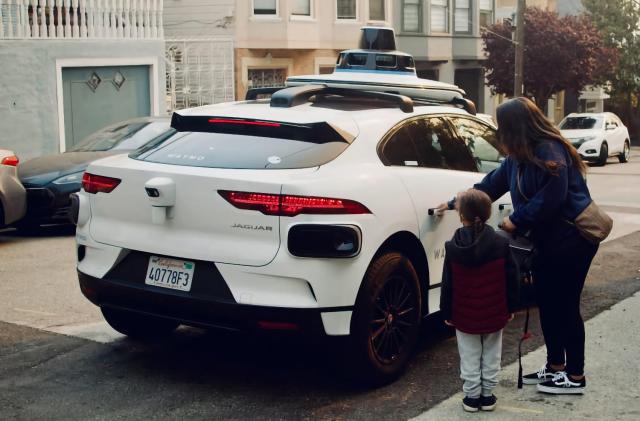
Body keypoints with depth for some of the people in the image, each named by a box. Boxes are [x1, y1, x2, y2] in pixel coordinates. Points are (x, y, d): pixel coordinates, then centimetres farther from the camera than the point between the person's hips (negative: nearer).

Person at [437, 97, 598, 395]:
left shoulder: (550, 153, -20)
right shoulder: (520, 156, 9)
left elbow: (550, 200, -25)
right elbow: (492, 184, 19)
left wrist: (516, 220, -13)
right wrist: (455, 203, 23)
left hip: (570, 240, -9)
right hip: (545, 240, 9)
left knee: (564, 306, -2)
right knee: (546, 303, 13)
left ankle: (575, 377, 10)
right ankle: (555, 367, 27)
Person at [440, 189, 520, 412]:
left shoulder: (453, 248, -11)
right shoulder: (501, 244, -9)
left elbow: (448, 285, -6)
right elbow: (511, 280, -3)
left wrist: (447, 313, 5)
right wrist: (511, 307, 9)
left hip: (464, 316, -1)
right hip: (494, 315, 1)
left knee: (470, 358, 11)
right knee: (491, 357, 15)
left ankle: (472, 396, 15)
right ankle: (487, 395, 21)